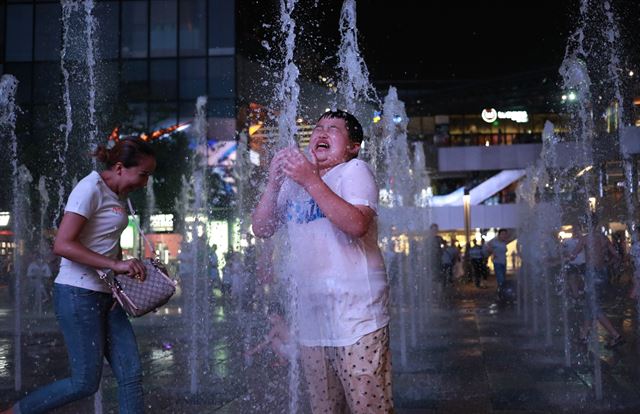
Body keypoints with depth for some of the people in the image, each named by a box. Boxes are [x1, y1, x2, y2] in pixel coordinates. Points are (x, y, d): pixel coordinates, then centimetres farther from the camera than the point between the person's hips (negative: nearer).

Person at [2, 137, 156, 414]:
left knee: (131, 375, 3)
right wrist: (115, 264, -26)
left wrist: (129, 270, 4)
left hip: (106, 296, 9)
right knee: (85, 382, -1)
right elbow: (62, 245, -22)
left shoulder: (117, 195, 15)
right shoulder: (90, 189, -13)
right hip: (78, 294, -9)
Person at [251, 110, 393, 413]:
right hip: (311, 322, 6)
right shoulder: (294, 181, 15)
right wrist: (273, 184, -5)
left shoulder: (354, 170, -3)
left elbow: (357, 224, -21)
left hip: (356, 319, -6)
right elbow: (261, 230, 9)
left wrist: (311, 181, -22)